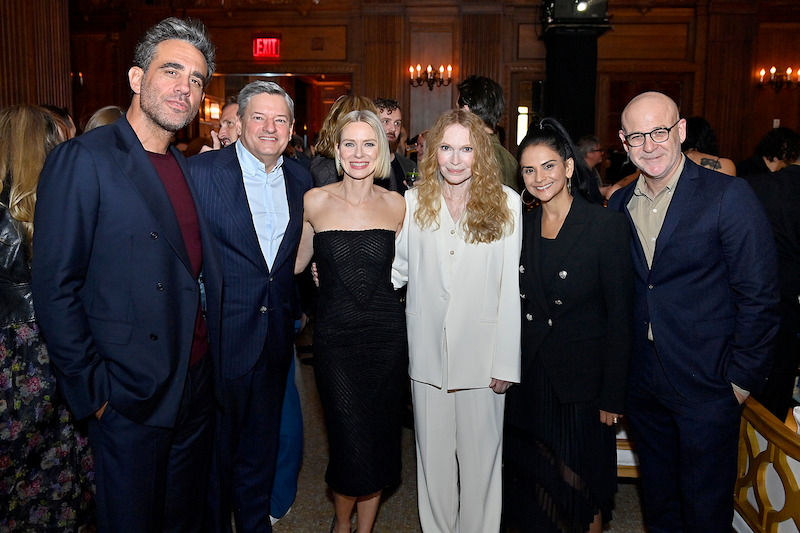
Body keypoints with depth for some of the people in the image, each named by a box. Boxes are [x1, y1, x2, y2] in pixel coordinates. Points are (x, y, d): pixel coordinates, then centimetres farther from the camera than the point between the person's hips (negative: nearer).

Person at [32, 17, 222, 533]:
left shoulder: (188, 167, 9)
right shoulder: (82, 160, -13)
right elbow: (55, 288, -15)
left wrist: (210, 365, 6)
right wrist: (94, 391, -14)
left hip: (197, 387, 6)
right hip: (130, 397, -6)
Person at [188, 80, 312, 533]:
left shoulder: (300, 179, 5)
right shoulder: (202, 170, -10)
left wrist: (291, 310, 9)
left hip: (275, 337, 5)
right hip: (221, 336, -4)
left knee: (261, 446, 20)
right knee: (215, 447, 12)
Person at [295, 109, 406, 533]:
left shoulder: (396, 204, 2)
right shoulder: (314, 201, -3)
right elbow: (295, 263, 6)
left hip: (386, 335, 2)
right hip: (335, 336, -2)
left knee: (380, 441, 11)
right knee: (351, 443, -2)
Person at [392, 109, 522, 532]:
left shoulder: (506, 203, -4)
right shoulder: (413, 201, 3)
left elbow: (510, 287, -5)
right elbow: (396, 269, 9)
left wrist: (507, 361, -7)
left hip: (481, 352, -2)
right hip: (427, 351, 2)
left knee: (480, 456, 10)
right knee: (433, 455, 14)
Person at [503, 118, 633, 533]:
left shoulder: (608, 225, -12)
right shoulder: (522, 226, 3)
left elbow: (621, 316, -11)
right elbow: (518, 304, 9)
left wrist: (613, 395, -11)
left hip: (581, 381, -4)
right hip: (529, 378, 5)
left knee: (582, 488, 11)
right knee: (532, 485, 16)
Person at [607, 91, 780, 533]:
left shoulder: (729, 195, -12)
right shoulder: (619, 204, 4)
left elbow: (758, 295, -11)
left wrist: (742, 378, -10)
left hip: (707, 383, -4)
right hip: (641, 381, 5)